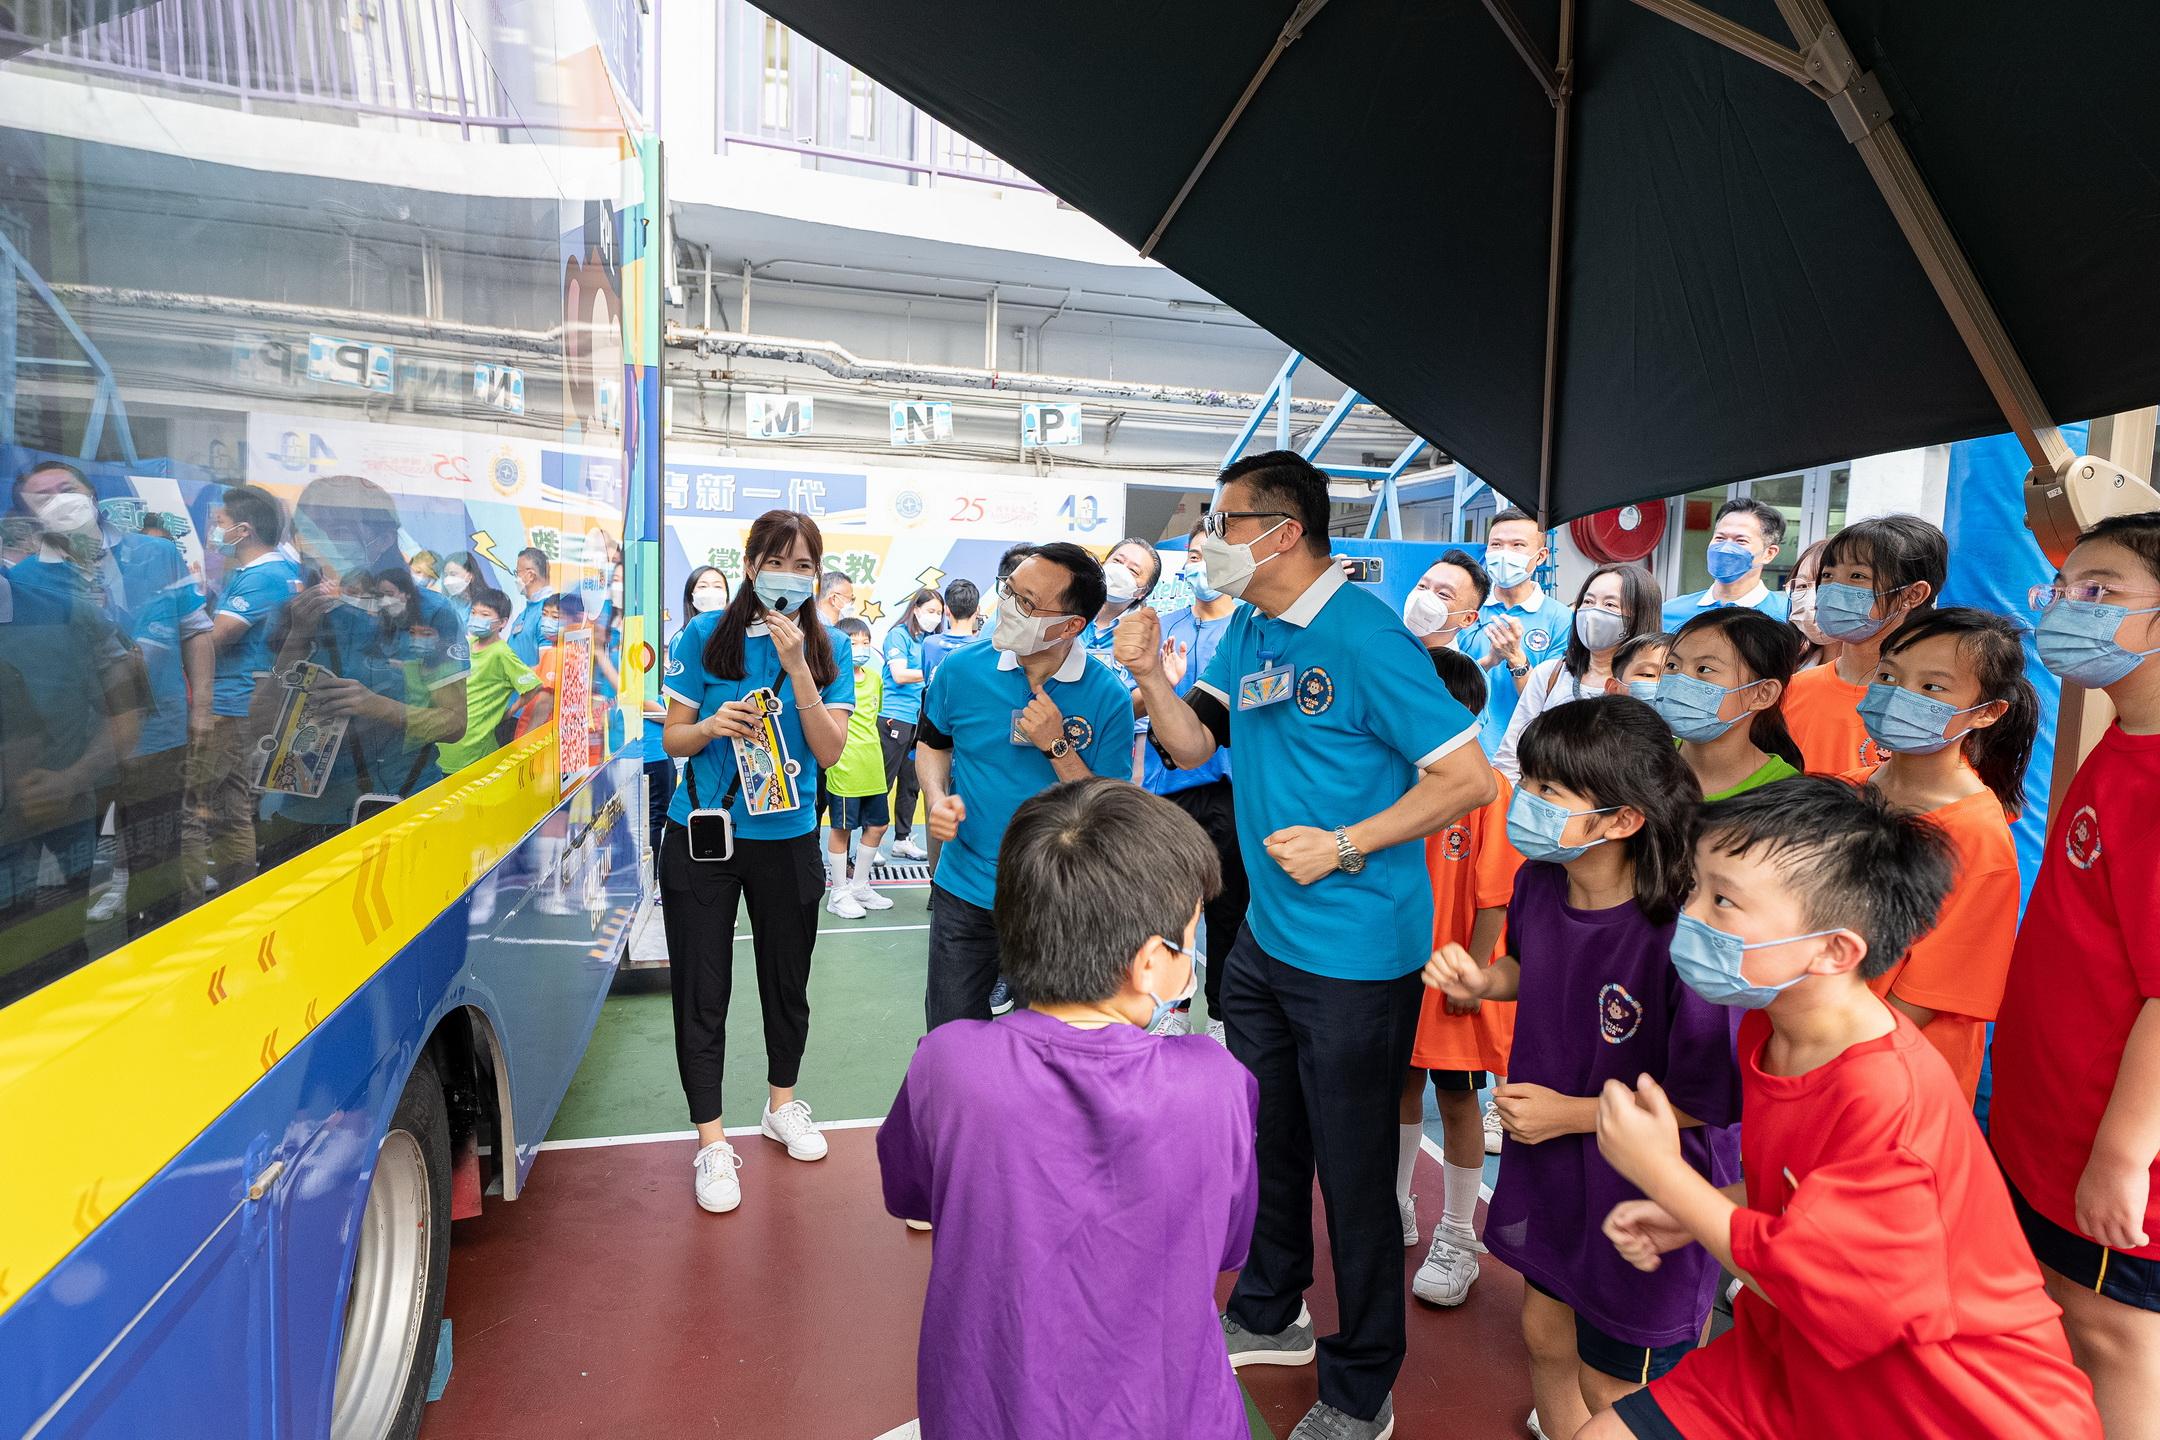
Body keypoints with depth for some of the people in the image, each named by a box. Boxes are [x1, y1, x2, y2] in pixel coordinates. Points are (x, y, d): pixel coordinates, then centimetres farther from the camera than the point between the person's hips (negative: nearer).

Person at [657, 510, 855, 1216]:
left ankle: (782, 1104, 39)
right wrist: (710, 725, -23)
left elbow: (830, 750, -10)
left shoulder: (826, 650, -1)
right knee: (701, 992, 4)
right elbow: (673, 739, 0)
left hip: (787, 840, 2)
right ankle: (712, 1142, 20)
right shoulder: (705, 636, -5)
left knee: (787, 980, 15)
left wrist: (797, 666, -21)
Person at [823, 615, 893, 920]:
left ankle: (860, 886, 29)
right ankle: (839, 893, 15)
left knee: (877, 826, 13)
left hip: (873, 767, 7)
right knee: (842, 829, 3)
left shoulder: (875, 677, 10)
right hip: (843, 767, -7)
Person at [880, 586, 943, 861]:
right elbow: (899, 674, -14)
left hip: (920, 719, 7)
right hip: (895, 718, -7)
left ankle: (903, 840, 23)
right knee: (883, 782, -1)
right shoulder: (899, 634, -5)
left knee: (911, 783, 13)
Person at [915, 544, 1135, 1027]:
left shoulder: (1108, 697, -14)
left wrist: (1057, 746, -23)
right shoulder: (963, 669, -7)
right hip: (963, 892, 2)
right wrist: (937, 798, -8)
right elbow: (933, 744, 12)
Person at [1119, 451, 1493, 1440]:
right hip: (1266, 936, 8)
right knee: (1266, 1140, 23)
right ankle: (1268, 1316, 46)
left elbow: (1467, 778, -18)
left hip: (1356, 951, -8)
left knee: (1353, 1170, 8)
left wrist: (1343, 846, -21)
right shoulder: (1247, 632, 6)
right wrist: (1149, 675, -11)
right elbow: (1194, 743, 5)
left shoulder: (1364, 634, -19)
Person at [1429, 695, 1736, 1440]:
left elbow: (1711, 1101, -23)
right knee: (1546, 1332, 27)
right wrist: (1481, 980, -10)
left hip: (1641, 1195, -6)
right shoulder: (1537, 882, -12)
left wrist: (1571, 1113, -19)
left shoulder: (1678, 937, -33)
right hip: (1548, 1167, 6)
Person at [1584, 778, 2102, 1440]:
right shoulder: (1768, 1028, -4)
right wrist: (1688, 1215, -2)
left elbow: (1818, 1293, -25)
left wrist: (1663, 1173, -19)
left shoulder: (1886, 1098, -31)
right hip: (1793, 1365, 7)